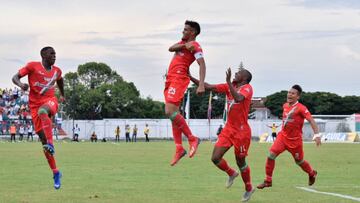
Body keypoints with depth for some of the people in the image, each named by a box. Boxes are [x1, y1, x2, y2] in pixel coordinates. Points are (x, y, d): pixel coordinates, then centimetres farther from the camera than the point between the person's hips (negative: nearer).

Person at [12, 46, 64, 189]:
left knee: (42, 111, -39)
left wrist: (62, 95, 34)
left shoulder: (56, 71, 8)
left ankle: (50, 144, -45)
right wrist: (20, 85, -27)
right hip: (35, 105, 0)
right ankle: (56, 173, 7)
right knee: (43, 139, -2)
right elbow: (15, 77, -7)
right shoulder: (33, 66, -4)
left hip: (50, 101, 0)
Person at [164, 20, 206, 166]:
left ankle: (192, 139, -14)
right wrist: (184, 45, -14)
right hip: (170, 80, 9)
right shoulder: (182, 42, 21)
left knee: (170, 111, -22)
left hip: (178, 79, -9)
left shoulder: (195, 47, -6)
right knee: (173, 114, 5)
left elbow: (202, 65, -18)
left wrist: (201, 85, -31)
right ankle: (179, 149, 6)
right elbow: (170, 48, 3)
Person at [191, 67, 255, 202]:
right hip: (228, 129, 6)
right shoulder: (229, 86, 7)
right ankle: (231, 174, 26)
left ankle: (249, 189, 28)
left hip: (242, 131, -6)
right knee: (215, 158, -3)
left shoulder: (247, 88, -10)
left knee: (240, 162, 6)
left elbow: (238, 98, -33)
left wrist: (229, 81, -32)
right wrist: (190, 77, -5)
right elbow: (208, 87, 2)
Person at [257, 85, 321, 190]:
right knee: (271, 155, -14)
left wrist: (316, 135, -35)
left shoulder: (301, 108, -17)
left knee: (299, 161, 12)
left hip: (295, 140, -5)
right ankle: (268, 181, -6)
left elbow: (311, 121, -24)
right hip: (283, 136, 5)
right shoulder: (285, 106, 3)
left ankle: (312, 174, 44)